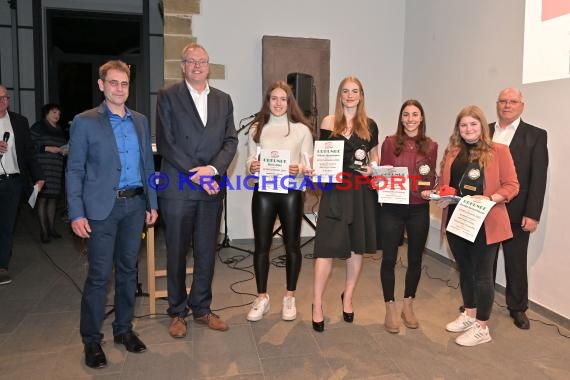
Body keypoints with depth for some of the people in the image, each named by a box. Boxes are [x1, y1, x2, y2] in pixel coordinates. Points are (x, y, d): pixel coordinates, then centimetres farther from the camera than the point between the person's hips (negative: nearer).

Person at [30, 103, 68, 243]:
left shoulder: (60, 130, 20)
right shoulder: (38, 127, 2)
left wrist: (65, 151, 5)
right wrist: (48, 148, -14)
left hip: (57, 169, 6)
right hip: (43, 168, -6)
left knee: (53, 198, 7)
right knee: (42, 198, -5)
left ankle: (52, 228, 16)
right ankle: (44, 231, -1)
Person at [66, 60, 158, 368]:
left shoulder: (140, 121, 11)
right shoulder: (85, 122, -2)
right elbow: (74, 170, -4)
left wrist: (152, 203, 10)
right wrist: (76, 213, -10)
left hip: (135, 205, 4)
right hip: (102, 207, -4)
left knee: (128, 270, 12)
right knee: (99, 275, 1)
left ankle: (124, 329, 27)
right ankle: (91, 340, 17)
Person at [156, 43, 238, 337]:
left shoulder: (223, 100, 12)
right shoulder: (168, 96, 1)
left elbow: (230, 141, 6)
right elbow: (165, 143, -7)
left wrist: (212, 169, -11)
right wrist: (196, 175, -13)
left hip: (212, 188, 3)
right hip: (178, 188, -3)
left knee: (207, 253, 11)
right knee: (176, 254, 7)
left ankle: (202, 309, 27)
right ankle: (177, 313, 24)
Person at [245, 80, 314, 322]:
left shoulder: (302, 129, 2)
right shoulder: (257, 128, 8)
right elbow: (250, 160, 8)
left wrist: (299, 169, -19)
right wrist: (251, 167, -14)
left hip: (291, 192, -1)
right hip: (263, 192, 1)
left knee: (292, 245, 8)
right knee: (261, 245, 5)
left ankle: (289, 298, 23)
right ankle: (261, 298, 20)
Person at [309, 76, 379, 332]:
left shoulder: (369, 125, 9)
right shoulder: (329, 122, 3)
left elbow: (374, 157, 17)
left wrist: (371, 169, -4)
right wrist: (313, 170, -14)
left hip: (361, 190, 3)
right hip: (335, 189, -2)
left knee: (357, 247, 10)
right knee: (327, 247, -6)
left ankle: (347, 297, 29)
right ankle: (317, 305, 6)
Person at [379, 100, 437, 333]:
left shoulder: (430, 146, 4)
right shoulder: (390, 143, -1)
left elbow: (432, 178, 9)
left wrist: (431, 191, -10)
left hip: (419, 210, 2)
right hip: (392, 208, -2)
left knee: (415, 259, 12)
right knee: (389, 259, 3)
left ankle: (408, 307, 31)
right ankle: (390, 309, 21)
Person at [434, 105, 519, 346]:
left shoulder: (498, 151, -5)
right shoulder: (452, 152, 9)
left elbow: (511, 186, -7)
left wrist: (489, 199, -23)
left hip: (484, 223, -5)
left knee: (482, 274, 4)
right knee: (464, 270, 17)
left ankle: (482, 328, 18)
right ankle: (469, 315, 36)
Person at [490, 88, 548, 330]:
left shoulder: (536, 136, -2)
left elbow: (538, 178, -6)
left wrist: (532, 215, -11)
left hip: (516, 213, -2)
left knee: (516, 263, 11)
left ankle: (518, 308, 29)